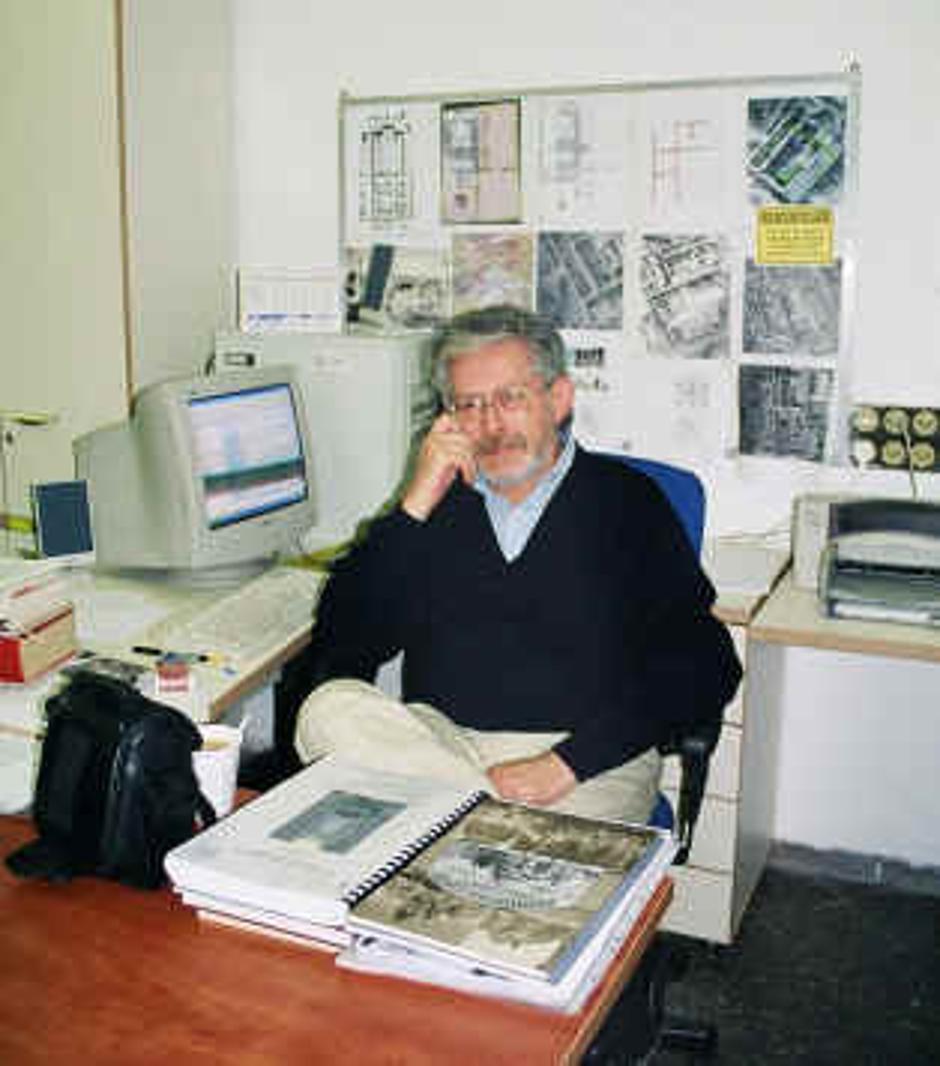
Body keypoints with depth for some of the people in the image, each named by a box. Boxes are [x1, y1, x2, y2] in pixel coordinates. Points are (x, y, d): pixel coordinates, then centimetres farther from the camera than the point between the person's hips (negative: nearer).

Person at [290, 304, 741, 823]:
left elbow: (702, 668, -3)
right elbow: (338, 640, 5)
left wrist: (565, 762, -15)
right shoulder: (437, 502, 14)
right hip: (433, 741, 5)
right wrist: (415, 509, -2)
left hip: (590, 765, -4)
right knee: (327, 709, -26)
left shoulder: (625, 501, 7)